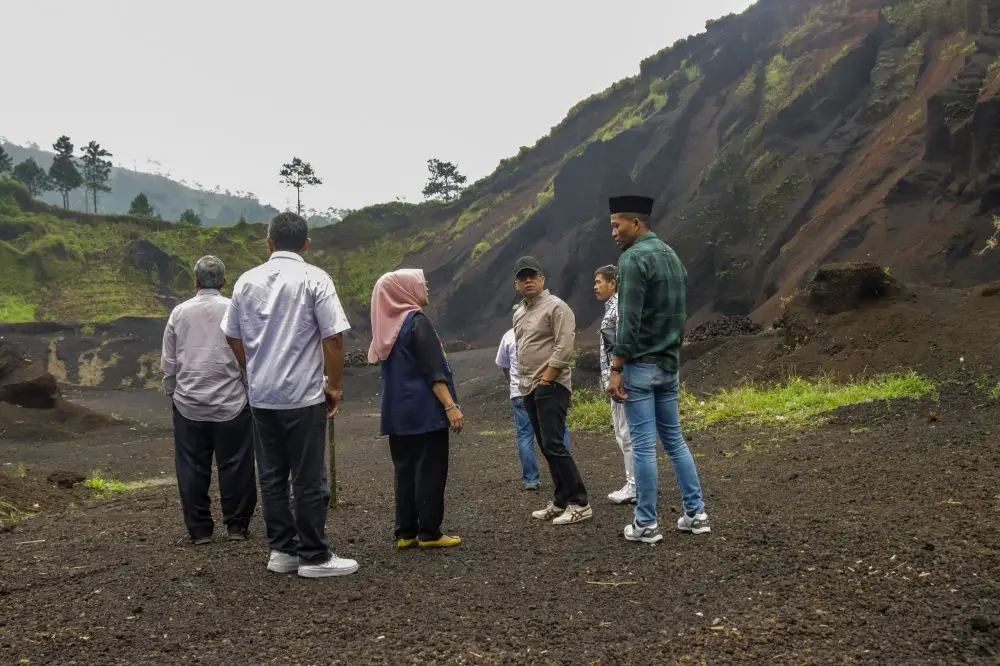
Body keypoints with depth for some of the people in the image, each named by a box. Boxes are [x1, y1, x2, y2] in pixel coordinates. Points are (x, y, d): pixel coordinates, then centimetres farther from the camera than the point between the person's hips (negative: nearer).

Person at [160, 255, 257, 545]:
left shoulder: (179, 313, 3)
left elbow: (168, 364, 6)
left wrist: (171, 394, 18)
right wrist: (251, 390, 9)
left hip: (188, 404, 2)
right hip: (232, 402, -2)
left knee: (193, 468, 8)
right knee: (235, 465, 7)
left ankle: (199, 530, 12)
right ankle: (237, 525, 12)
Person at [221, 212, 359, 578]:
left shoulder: (247, 280, 5)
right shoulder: (314, 279, -8)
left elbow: (233, 336, 11)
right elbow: (333, 338, -12)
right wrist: (334, 385, -1)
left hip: (261, 394, 5)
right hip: (303, 395, -5)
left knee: (271, 475, 13)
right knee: (310, 479, 3)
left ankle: (281, 550, 20)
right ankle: (314, 557, 9)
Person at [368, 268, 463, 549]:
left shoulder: (386, 325, 10)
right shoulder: (417, 321, -12)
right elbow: (433, 371, -18)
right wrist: (451, 406, -20)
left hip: (396, 411, 7)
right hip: (424, 411, -7)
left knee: (405, 470, 9)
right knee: (430, 470, -1)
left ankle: (405, 532, 12)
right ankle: (429, 532, 1)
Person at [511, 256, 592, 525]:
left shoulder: (556, 306, -9)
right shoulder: (518, 313, 18)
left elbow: (564, 347, -17)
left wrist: (545, 379, -17)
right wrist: (524, 381, 13)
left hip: (551, 386, -9)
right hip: (529, 389, 9)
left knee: (554, 444, -15)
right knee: (546, 447, 10)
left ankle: (580, 504, -10)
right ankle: (561, 502, 17)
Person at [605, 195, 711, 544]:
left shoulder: (633, 258, -14)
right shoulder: (672, 256, 14)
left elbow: (629, 321, -21)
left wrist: (615, 370, -19)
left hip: (640, 367, -8)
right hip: (669, 365, 8)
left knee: (643, 446, -2)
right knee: (674, 440, 15)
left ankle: (646, 524, 5)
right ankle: (696, 514, 17)